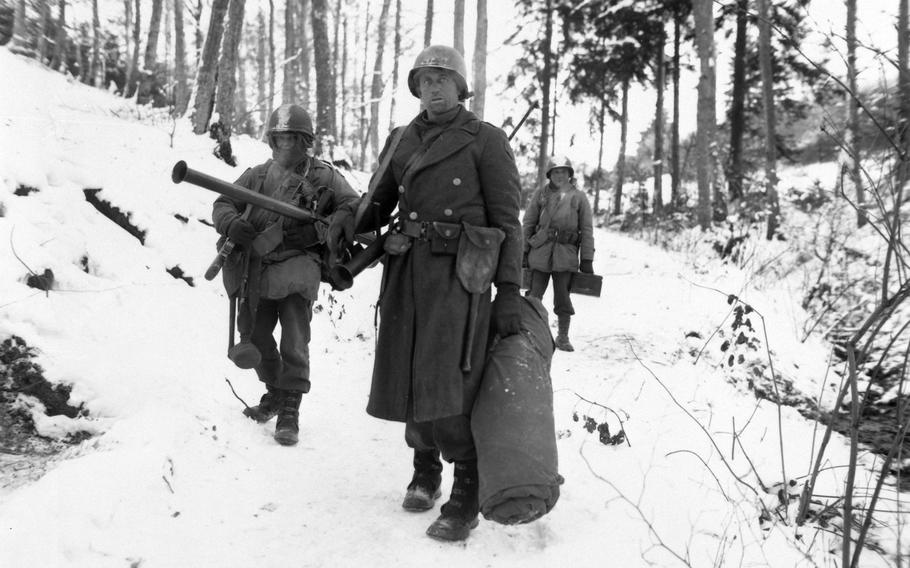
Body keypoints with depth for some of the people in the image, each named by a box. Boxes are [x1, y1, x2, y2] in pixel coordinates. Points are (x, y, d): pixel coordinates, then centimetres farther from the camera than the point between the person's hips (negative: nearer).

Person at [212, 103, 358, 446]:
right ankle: (274, 392, 35)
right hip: (255, 265, 4)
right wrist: (232, 224, -10)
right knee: (254, 337, 13)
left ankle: (290, 409, 0)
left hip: (297, 265, -4)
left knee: (294, 343, -12)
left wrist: (317, 230, -16)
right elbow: (223, 203, 14)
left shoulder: (324, 177, 3)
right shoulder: (257, 175, 13)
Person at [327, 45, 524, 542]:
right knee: (409, 377, 7)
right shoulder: (401, 140, 15)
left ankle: (467, 496, 2)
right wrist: (347, 225, -4)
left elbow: (506, 220, -2)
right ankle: (425, 471, 30)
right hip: (406, 271, 5)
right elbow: (378, 205, 19)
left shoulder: (485, 140, 2)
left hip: (459, 274, -5)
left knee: (445, 385, -14)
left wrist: (509, 293, -9)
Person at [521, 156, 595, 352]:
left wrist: (587, 259, 1)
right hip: (540, 250, 1)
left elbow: (587, 230, 5)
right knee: (535, 294, 2)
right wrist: (523, 252, 2)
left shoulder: (579, 197, 6)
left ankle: (563, 337, 15)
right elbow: (527, 224, 7)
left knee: (563, 296, 1)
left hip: (566, 253, 0)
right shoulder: (540, 194, 7)